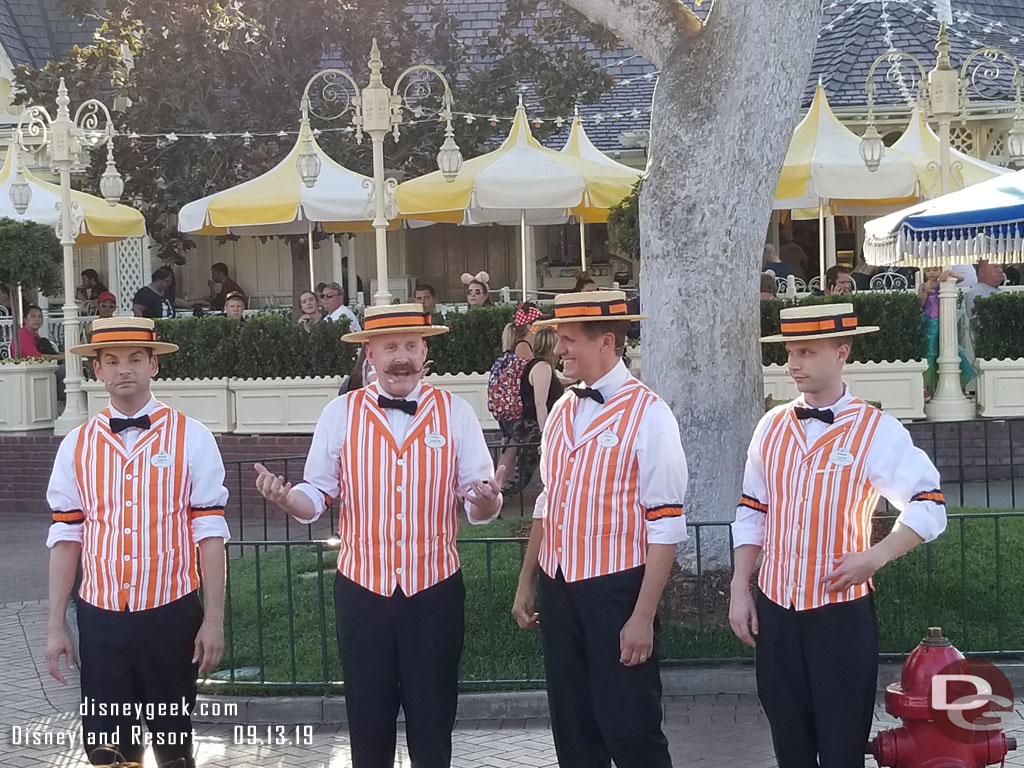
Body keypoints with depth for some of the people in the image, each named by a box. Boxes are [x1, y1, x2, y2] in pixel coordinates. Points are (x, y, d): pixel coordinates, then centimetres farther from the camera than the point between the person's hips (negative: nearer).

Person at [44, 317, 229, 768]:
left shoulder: (191, 438, -4)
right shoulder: (76, 446, 3)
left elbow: (209, 533, -5)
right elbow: (66, 538, 4)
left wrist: (214, 620, -7)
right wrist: (56, 626, 2)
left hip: (171, 614, -2)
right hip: (100, 618, 2)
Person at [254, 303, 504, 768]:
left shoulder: (455, 412, -2)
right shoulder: (339, 413, -1)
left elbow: (478, 506, -4)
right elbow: (318, 495, -1)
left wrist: (486, 499, -27)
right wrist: (286, 498, -22)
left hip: (435, 589, 0)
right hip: (361, 590, 1)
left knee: (432, 721, 10)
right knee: (368, 720, 11)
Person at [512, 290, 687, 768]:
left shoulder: (647, 415, -13)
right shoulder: (561, 411, 9)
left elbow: (666, 525, -15)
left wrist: (643, 617, -18)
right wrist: (526, 584, 18)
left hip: (615, 589, -7)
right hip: (558, 589, 7)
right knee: (572, 729, 15)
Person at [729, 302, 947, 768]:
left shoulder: (876, 431, -7)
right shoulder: (772, 426, 6)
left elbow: (928, 505, -7)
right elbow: (751, 513, 11)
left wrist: (876, 557, -19)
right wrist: (739, 590, 6)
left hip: (842, 613, -4)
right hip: (774, 610, 4)